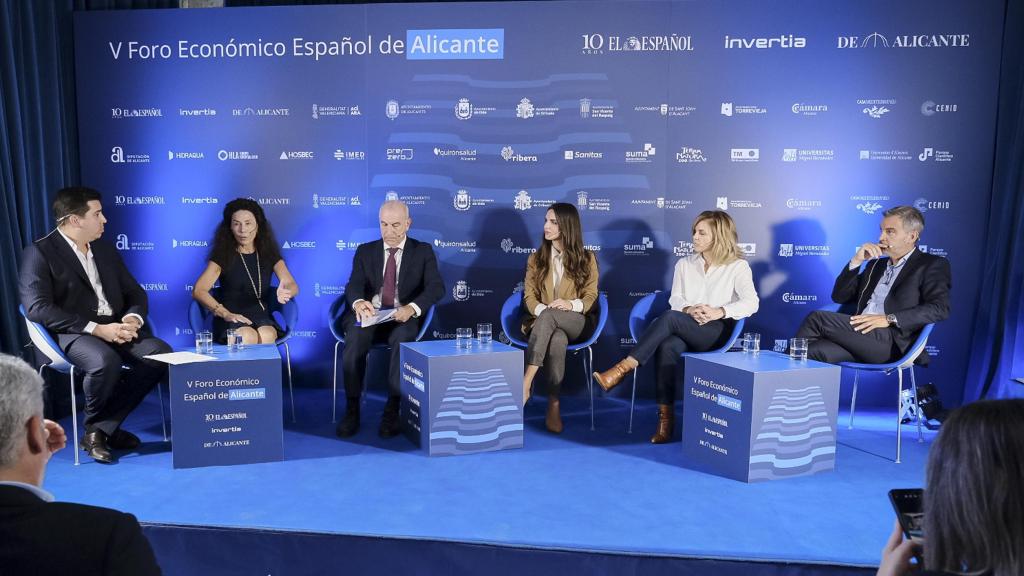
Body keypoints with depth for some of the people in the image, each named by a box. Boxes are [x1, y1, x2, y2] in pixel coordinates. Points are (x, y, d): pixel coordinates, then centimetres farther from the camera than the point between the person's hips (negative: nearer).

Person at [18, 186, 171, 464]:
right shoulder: (39, 253, -3)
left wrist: (133, 318, -9)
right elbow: (38, 308, -15)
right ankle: (93, 425, -5)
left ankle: (102, 428, -12)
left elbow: (135, 293, 16)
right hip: (74, 332, -6)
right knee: (106, 361, -38)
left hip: (116, 328, 6)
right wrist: (96, 328, -22)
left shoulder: (106, 250, 17)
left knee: (162, 353, -22)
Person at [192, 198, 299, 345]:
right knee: (248, 337, -35)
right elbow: (198, 291, -6)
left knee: (267, 336, -33)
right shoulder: (223, 255, 3)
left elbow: (293, 286, -4)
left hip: (262, 317, 2)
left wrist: (286, 292, -30)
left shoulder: (269, 254, 8)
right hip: (230, 321, -1)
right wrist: (226, 314, -19)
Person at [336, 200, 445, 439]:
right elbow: (354, 285, -3)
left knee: (403, 339, -35)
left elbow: (436, 287, -6)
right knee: (355, 340, -31)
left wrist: (412, 308, -27)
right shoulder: (365, 251, 13)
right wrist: (358, 302, -29)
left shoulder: (423, 251, 8)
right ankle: (352, 409, -22)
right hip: (369, 315, 2)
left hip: (403, 317, -1)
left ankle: (393, 410, -28)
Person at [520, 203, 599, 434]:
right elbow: (529, 296, 6)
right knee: (557, 340, -39)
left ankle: (525, 385, -43)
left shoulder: (586, 259, 8)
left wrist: (571, 305, -21)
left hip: (577, 323, -1)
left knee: (548, 317, -39)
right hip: (543, 322, 2)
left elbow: (591, 297, 2)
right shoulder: (536, 259, 14)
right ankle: (553, 405, -38)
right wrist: (541, 309, -18)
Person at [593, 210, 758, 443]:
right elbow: (675, 299, 7)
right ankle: (666, 417, -31)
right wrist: (689, 309, -16)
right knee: (667, 346, -34)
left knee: (670, 317, -33)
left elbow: (751, 303, -10)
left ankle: (623, 369, -33)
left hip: (718, 332, -4)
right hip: (685, 329, 4)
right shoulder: (685, 264, 17)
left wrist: (719, 312, -25)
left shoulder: (738, 266, 4)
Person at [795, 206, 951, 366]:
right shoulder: (876, 264, 28)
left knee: (817, 318, -23)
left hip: (893, 342, -5)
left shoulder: (933, 265, 9)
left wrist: (889, 319, -17)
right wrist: (856, 261, 10)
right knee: (813, 351, -29)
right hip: (860, 333, 5)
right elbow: (839, 297, 22)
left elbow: (940, 309, -8)